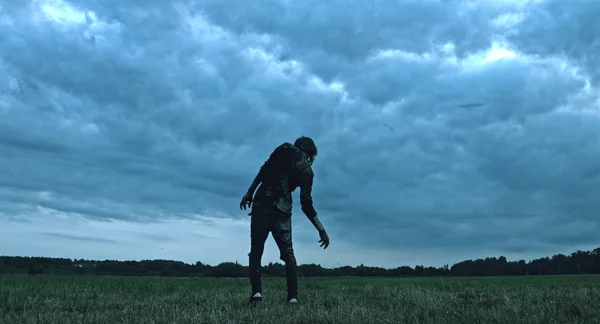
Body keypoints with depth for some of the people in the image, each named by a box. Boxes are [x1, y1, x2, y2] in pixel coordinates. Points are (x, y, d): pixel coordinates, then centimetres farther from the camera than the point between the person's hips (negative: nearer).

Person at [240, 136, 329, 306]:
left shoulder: (284, 149, 10)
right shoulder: (307, 170, 8)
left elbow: (264, 170, 1)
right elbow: (306, 205, 4)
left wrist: (249, 192, 6)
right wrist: (321, 230, 8)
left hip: (261, 204, 0)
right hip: (282, 211, 0)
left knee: (256, 251, 7)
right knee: (288, 253, 10)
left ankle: (256, 292, -6)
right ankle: (293, 296, 1)